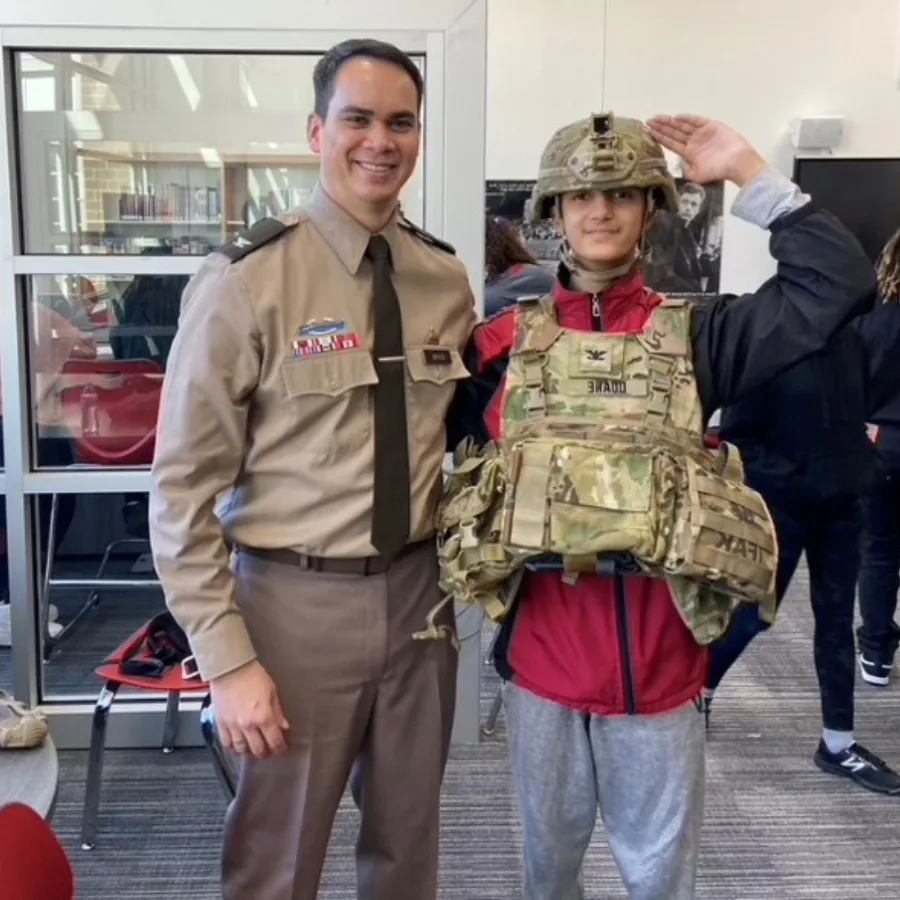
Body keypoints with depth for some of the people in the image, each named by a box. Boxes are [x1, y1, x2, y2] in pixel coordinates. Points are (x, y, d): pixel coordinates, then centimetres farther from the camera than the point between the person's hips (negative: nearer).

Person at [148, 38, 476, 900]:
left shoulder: (446, 278, 3)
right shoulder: (246, 279, -12)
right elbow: (183, 488, -12)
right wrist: (227, 660, -14)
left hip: (420, 592, 4)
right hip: (297, 602, -4)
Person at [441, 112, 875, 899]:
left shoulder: (694, 333, -1)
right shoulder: (505, 339, 1)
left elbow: (840, 285, -10)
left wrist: (748, 172, -10)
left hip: (656, 647, 0)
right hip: (543, 642, 1)